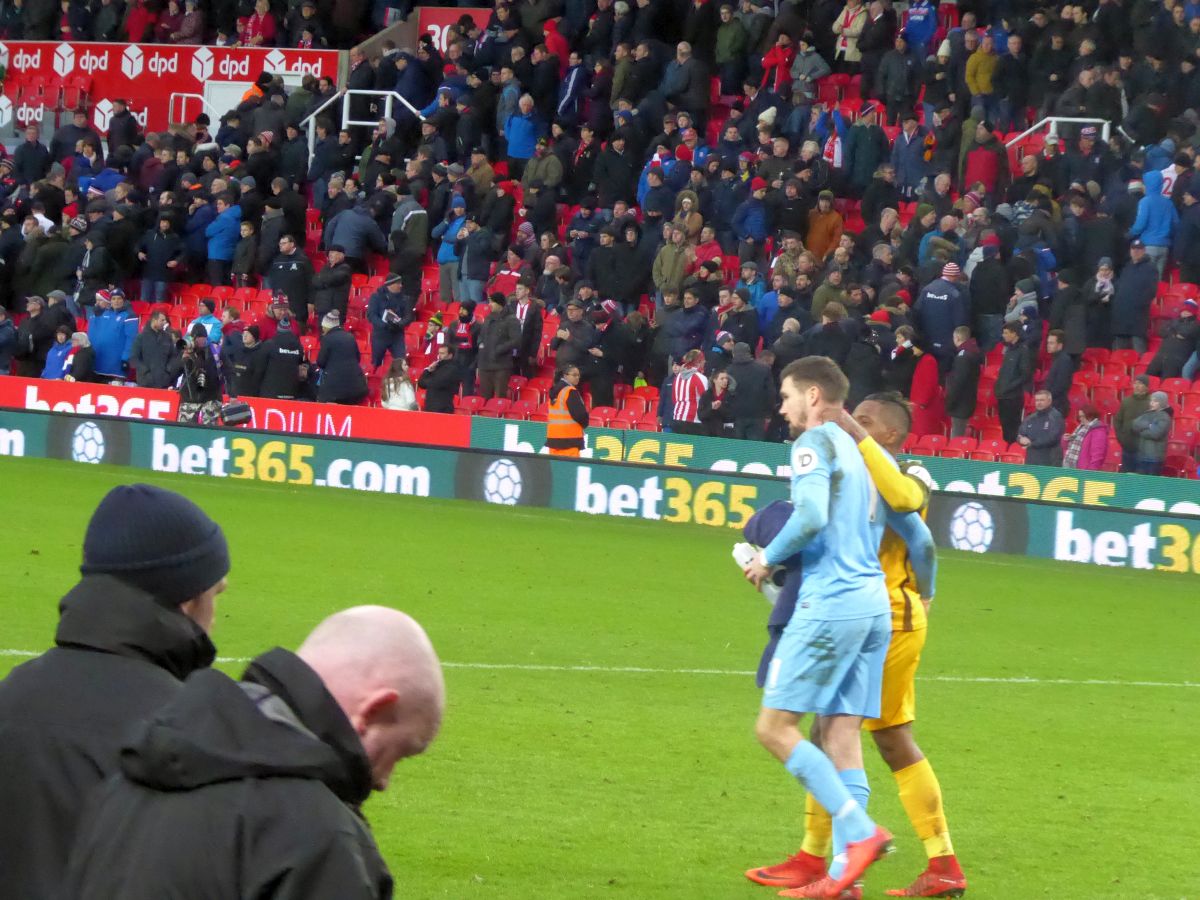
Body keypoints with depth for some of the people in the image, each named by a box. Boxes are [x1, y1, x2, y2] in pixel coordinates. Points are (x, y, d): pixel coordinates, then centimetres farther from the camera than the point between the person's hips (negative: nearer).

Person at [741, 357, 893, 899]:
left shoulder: (815, 442, -5)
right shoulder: (855, 449, 22)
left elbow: (812, 516, -19)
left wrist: (769, 558, -5)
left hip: (831, 602, -9)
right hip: (874, 603, 9)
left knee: (775, 728, -6)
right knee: (840, 732, 6)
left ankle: (860, 832, -16)